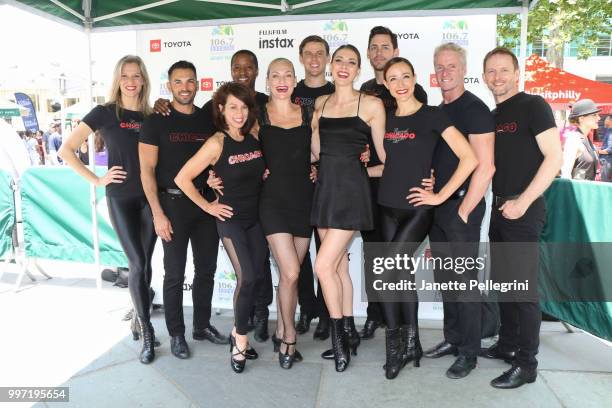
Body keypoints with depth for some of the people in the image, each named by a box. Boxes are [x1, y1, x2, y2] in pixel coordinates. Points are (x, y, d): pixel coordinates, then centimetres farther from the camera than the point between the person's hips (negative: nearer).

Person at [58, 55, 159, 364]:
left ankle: (140, 313, 29)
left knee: (145, 263, 9)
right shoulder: (105, 113, -1)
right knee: (137, 264, -6)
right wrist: (96, 180, -6)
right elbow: (66, 150, -1)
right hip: (121, 198, -3)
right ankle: (147, 332, 7)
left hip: (150, 196, 3)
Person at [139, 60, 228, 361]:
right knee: (175, 273, 4)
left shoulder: (208, 119, 10)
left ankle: (202, 326, 28)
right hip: (174, 203, -4)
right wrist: (158, 213, -13)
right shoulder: (157, 121, -3)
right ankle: (176, 334, 20)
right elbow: (147, 170, -7)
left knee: (206, 269, 11)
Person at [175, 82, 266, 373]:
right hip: (231, 219, -6)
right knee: (247, 277, -14)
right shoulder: (217, 143, -13)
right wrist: (207, 206, -7)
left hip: (256, 217, 6)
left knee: (257, 276, 7)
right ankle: (240, 339, 9)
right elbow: (182, 178, -13)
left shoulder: (254, 138, 4)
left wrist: (266, 175, 4)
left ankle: (238, 334, 27)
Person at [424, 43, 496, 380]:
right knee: (446, 278, 15)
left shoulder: (474, 109, -9)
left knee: (464, 280, 0)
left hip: (462, 206, -8)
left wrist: (464, 211, -15)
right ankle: (452, 339, 29)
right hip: (438, 206, 8)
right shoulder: (437, 111, 14)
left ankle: (468, 352, 14)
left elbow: (485, 167, -16)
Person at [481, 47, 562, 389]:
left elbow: (554, 158, -15)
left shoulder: (533, 106, -8)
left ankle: (527, 364, 9)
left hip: (524, 210, -8)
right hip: (500, 208, 8)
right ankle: (507, 345, 30)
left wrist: (523, 202, -17)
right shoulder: (494, 116, 14)